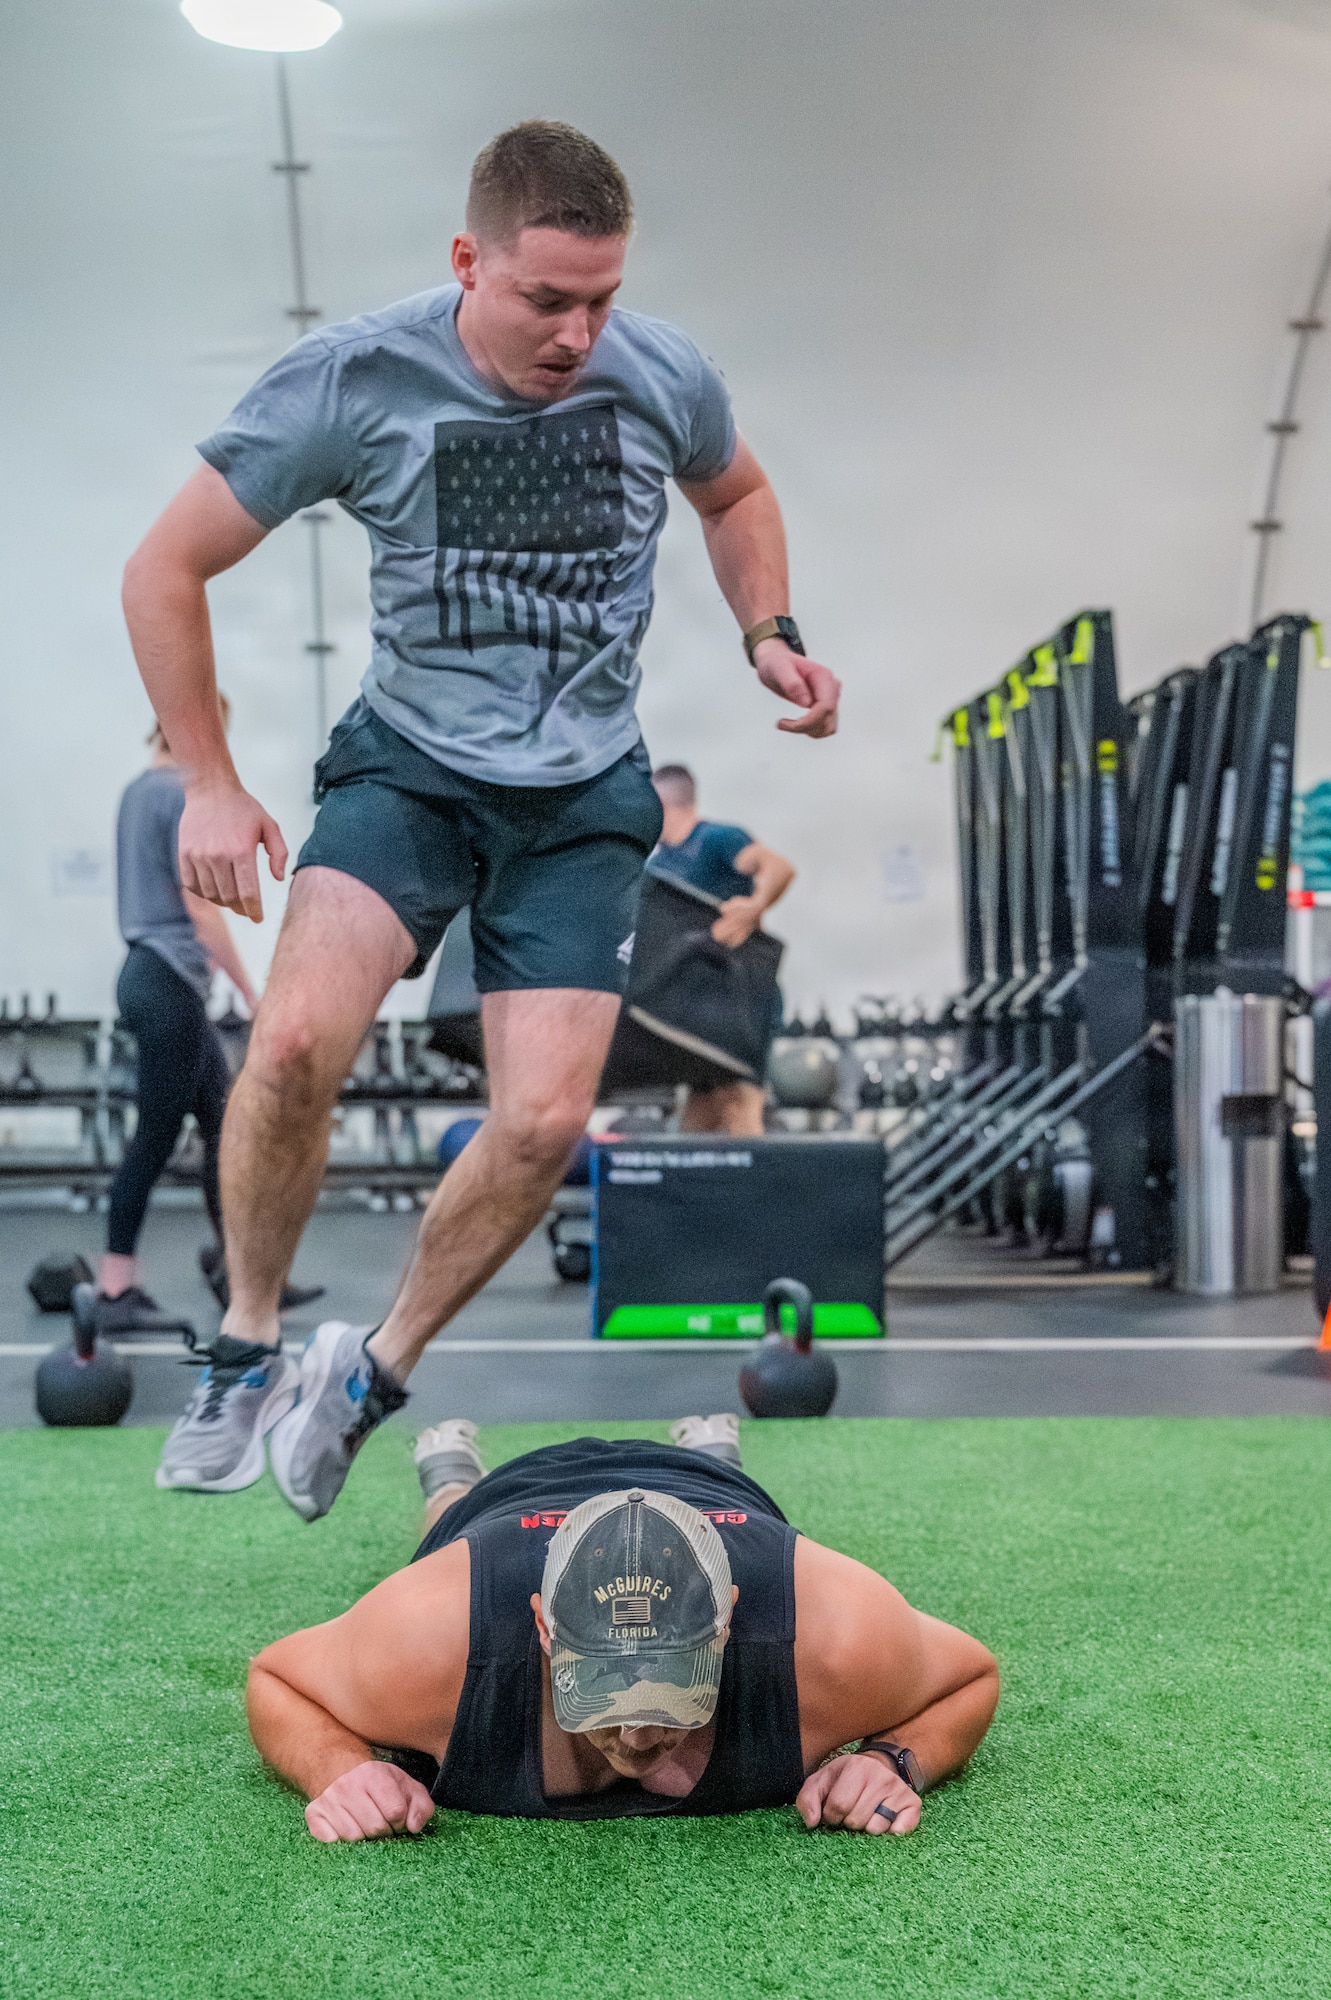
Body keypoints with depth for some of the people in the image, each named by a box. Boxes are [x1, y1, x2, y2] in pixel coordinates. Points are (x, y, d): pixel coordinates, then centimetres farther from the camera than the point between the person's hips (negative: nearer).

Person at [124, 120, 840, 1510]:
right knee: (298, 1038, -26)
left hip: (586, 791, 2)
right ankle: (246, 1336, 1)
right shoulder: (351, 381, -13)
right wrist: (210, 784, -7)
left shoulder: (663, 375, -6)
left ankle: (373, 1374, 15)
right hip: (411, 760, -2)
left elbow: (734, 495, 18)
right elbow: (166, 570, -4)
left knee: (546, 1120, -10)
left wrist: (770, 637, 0)